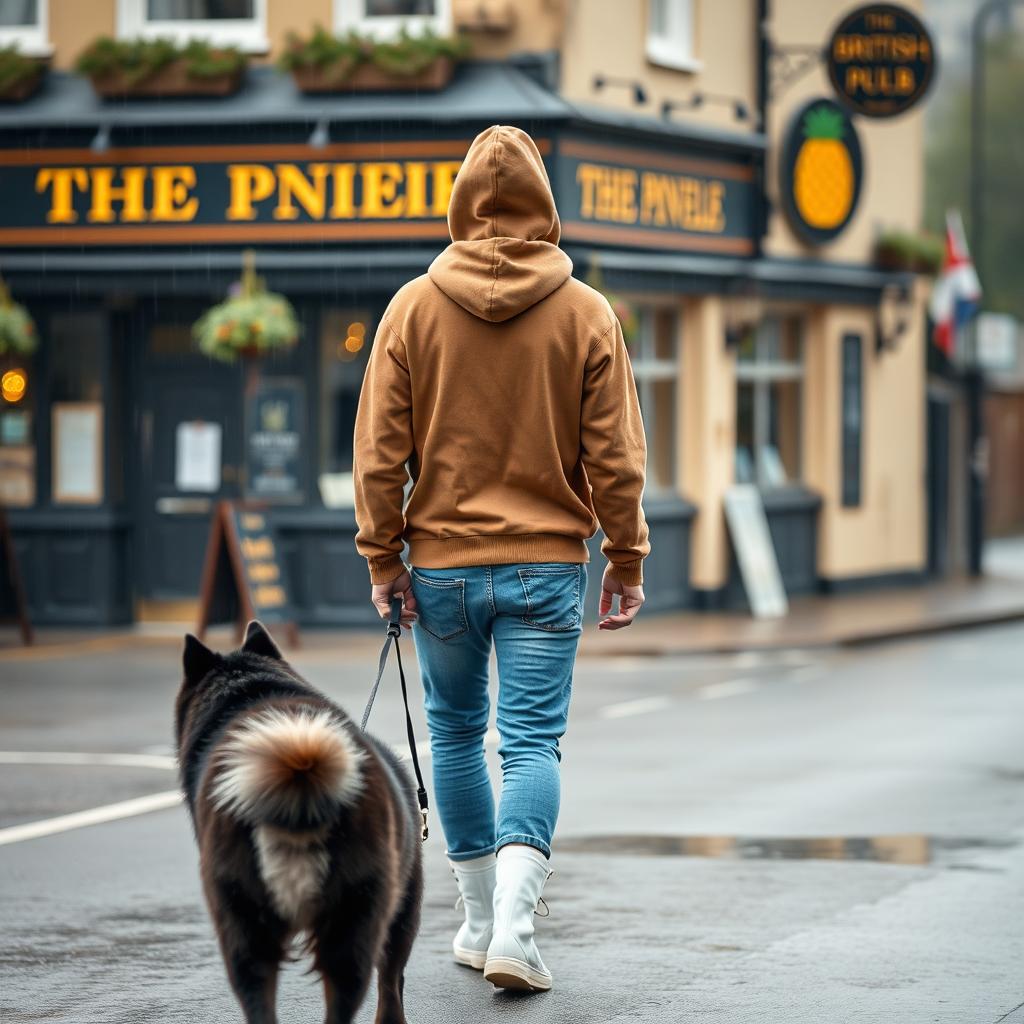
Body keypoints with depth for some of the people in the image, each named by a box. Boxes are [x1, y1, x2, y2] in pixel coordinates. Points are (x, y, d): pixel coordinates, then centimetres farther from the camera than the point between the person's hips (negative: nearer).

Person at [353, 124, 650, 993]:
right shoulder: (587, 314, -3)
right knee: (533, 742, -1)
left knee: (456, 732, 16)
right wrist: (627, 560, 5)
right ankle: (512, 927, -17)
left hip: (442, 564, 1)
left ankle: (480, 918, 23)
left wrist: (382, 556, 4)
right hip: (547, 564, -1)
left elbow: (380, 448, -3)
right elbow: (615, 455, -3)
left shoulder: (414, 308, -2)